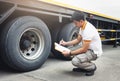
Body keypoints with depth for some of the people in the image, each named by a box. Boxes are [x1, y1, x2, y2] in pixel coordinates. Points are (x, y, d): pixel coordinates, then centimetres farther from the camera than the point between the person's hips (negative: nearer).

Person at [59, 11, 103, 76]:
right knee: (70, 51, 5)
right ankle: (83, 68, 14)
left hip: (94, 52, -10)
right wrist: (66, 43, 2)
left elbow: (84, 49, -27)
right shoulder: (82, 27, 2)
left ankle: (92, 67, -2)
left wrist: (70, 53, -21)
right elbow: (78, 40, 13)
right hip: (88, 49, 10)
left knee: (75, 61, -27)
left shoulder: (88, 30, -29)